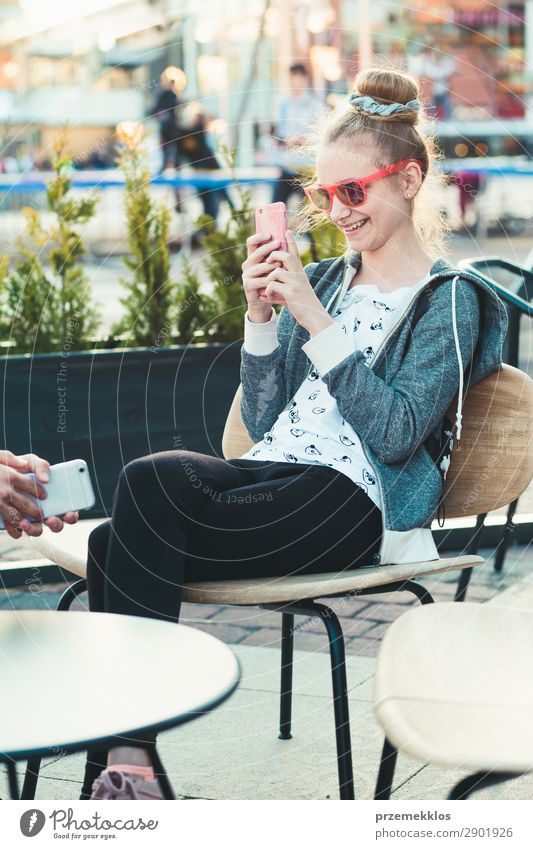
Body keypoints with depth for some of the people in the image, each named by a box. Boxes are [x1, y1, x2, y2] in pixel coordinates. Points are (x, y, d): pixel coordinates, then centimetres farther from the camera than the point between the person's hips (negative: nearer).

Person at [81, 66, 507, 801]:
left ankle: (124, 759, -26)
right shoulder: (323, 279, 22)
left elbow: (395, 434, -11)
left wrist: (315, 320, -14)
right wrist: (261, 315, 3)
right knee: (113, 542, -25)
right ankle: (121, 765, -26)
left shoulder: (449, 300, 3)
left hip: (350, 501, -6)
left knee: (146, 483, -29)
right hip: (273, 477, 6)